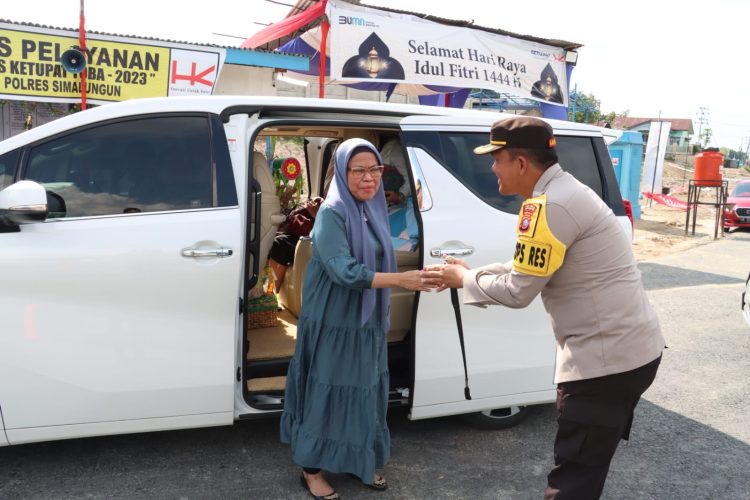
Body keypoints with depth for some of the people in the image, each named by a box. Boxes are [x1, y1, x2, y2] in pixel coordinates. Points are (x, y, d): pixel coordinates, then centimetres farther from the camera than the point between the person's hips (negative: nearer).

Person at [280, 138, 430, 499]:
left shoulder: (375, 209, 5)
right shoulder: (332, 213, -18)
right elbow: (343, 271, -28)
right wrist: (400, 279, -33)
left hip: (368, 321, 7)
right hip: (333, 322, -7)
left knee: (365, 391, 16)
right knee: (328, 391, 5)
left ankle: (360, 461, 34)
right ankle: (312, 470, 23)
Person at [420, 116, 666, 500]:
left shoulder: (549, 205, -22)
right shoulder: (564, 192, 12)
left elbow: (518, 291, -18)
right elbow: (528, 269, 18)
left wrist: (464, 278, -2)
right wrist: (468, 274, 14)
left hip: (607, 355, -10)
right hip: (628, 347, 10)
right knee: (585, 464, 24)